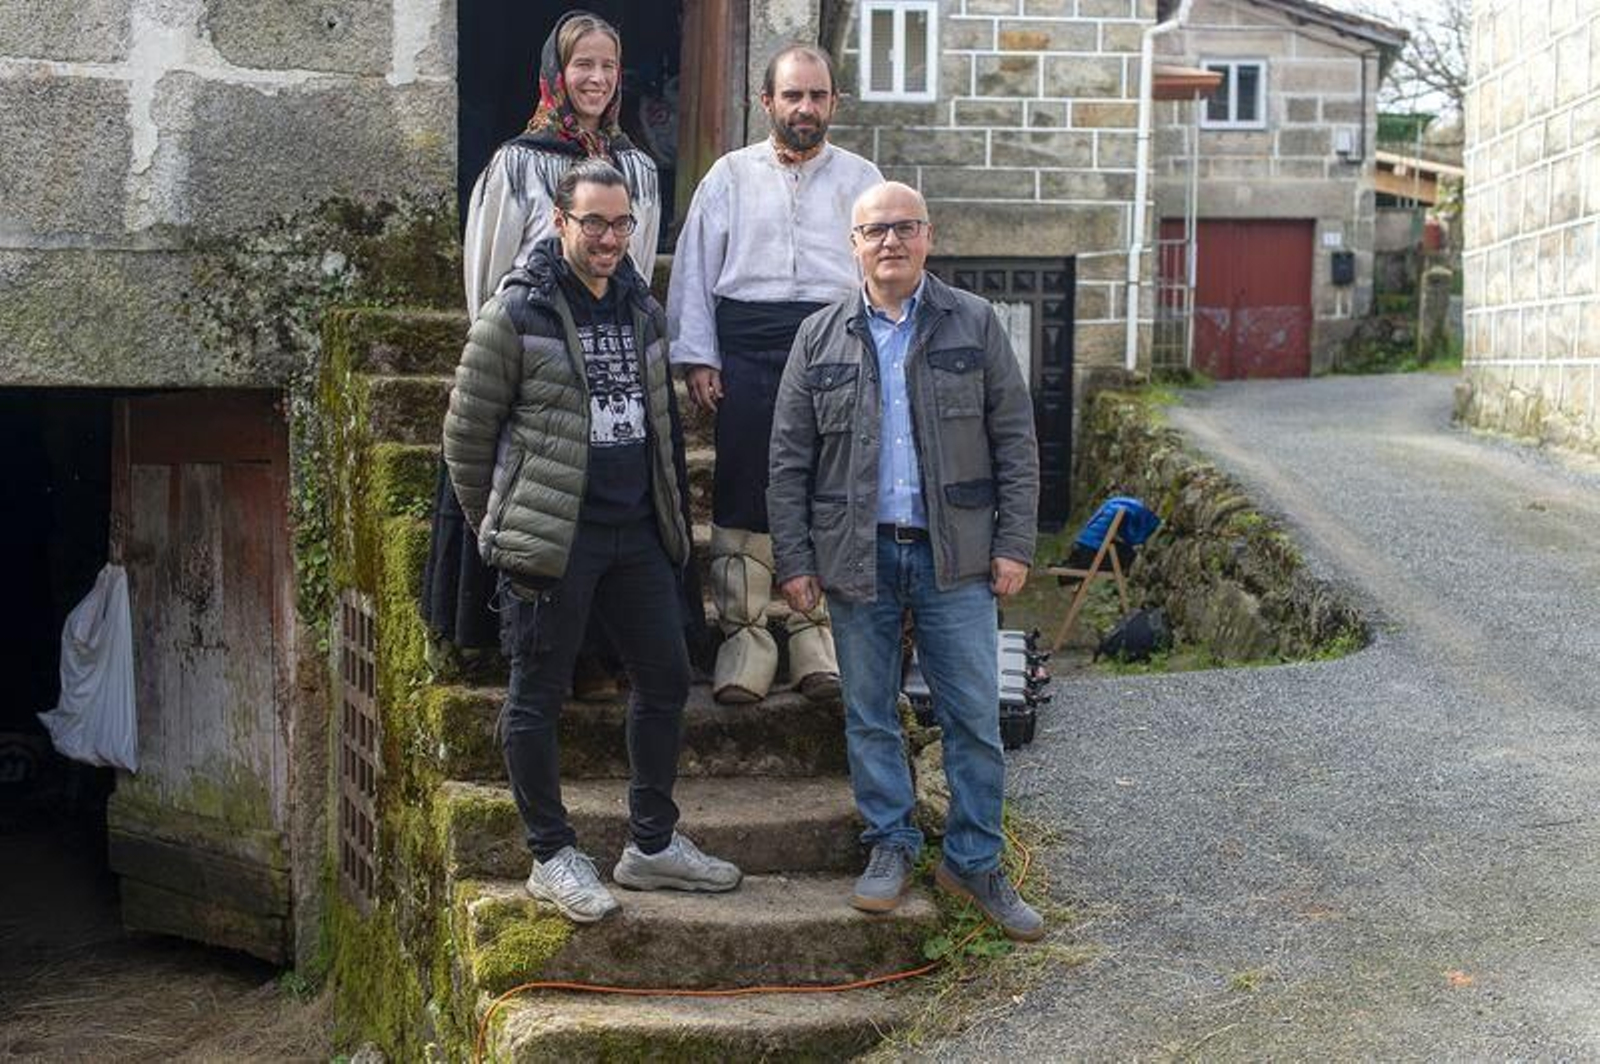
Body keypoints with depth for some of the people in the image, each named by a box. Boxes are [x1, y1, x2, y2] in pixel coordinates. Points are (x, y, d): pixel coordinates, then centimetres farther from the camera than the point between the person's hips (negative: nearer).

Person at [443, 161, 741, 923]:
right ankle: (553, 857, 16)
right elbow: (467, 434, -5)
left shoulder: (643, 311, 11)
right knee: (537, 697, 3)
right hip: (551, 541, -6)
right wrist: (500, 530, 0)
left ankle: (653, 844, 24)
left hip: (638, 533, 7)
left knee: (666, 679, 11)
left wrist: (668, 515, 16)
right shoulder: (515, 314, -9)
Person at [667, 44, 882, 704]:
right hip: (747, 346, 0)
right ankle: (745, 636, 8)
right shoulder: (731, 175, 11)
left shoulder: (861, 179, 12)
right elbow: (695, 268, 8)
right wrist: (697, 358, 0)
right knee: (742, 495, 0)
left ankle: (817, 634, 11)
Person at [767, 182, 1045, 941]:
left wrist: (1014, 543, -3)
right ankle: (890, 848, 24)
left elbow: (1015, 441, 3)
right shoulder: (820, 337, 4)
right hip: (858, 557, 1)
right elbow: (789, 460, 5)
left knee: (975, 716, 2)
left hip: (955, 555, -1)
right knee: (870, 715, 9)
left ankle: (974, 862, 16)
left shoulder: (974, 325, 3)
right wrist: (794, 561, 0)